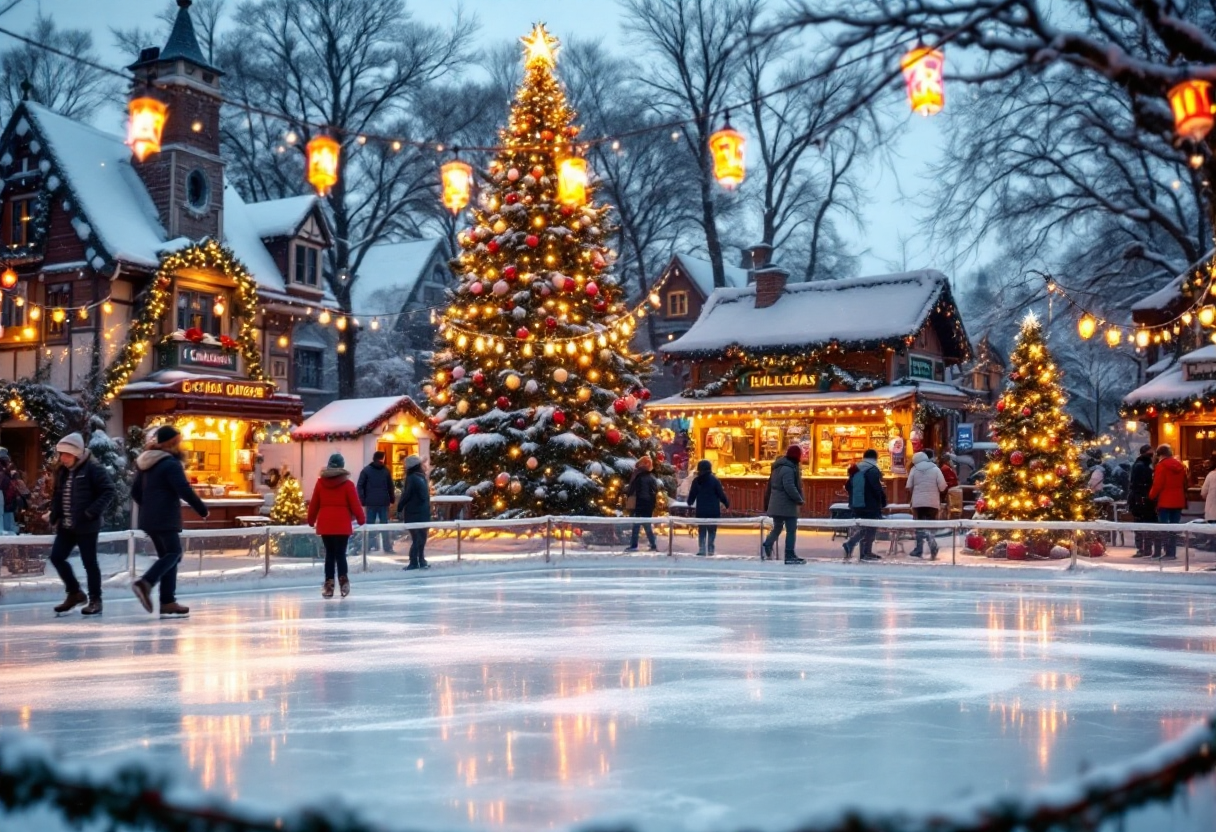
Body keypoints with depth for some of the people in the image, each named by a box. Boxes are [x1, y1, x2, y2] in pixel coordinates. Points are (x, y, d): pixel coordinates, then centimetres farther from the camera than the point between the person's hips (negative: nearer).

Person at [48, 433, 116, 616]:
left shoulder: (93, 469, -11)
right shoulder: (62, 471, 11)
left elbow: (108, 492, -14)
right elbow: (57, 495, 20)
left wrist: (92, 513, -20)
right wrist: (55, 517, 8)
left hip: (86, 526, -7)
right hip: (66, 526, 7)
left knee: (89, 562, -1)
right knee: (56, 557, 6)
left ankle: (95, 600, 9)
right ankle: (75, 593, 22)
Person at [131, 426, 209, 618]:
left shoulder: (145, 463, 15)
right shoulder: (171, 463, -11)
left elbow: (135, 491, 20)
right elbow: (184, 491, -18)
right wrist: (202, 509, -8)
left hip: (149, 519, 9)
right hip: (166, 519, -9)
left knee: (167, 555, 11)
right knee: (173, 553, -7)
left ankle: (168, 602, 7)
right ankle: (146, 583, -28)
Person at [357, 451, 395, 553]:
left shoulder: (366, 470, 5)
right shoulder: (386, 470, 7)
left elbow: (360, 487, -1)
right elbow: (390, 487, 5)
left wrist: (362, 502, -1)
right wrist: (391, 500, 12)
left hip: (370, 502, -1)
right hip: (384, 502, 1)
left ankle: (371, 546, -1)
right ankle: (387, 547, 4)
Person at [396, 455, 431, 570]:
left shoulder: (411, 478, -13)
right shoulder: (422, 477, 10)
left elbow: (406, 495, -15)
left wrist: (399, 508, -5)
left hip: (414, 513, -7)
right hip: (424, 512, 7)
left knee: (416, 537, -4)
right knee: (421, 537, 12)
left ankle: (414, 562, -2)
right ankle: (421, 561, 15)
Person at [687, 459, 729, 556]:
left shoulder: (696, 481, 0)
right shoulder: (715, 480, -7)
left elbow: (692, 495, 7)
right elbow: (721, 495, -5)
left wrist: (690, 503, 28)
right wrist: (727, 504, 11)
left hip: (700, 511, 2)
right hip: (713, 511, -2)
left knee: (701, 531, 11)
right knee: (712, 531, 8)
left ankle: (701, 549, 0)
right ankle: (710, 550, 3)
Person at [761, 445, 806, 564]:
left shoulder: (778, 467, 15)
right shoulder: (789, 469, -16)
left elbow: (770, 486, 20)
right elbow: (790, 487, -25)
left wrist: (767, 502, 25)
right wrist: (800, 500, -15)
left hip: (776, 504, 9)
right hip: (787, 505, -9)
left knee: (777, 528, 19)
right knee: (791, 530, -4)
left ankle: (767, 547, 8)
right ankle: (790, 555, -5)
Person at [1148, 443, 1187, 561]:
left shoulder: (1161, 466, -10)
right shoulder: (1181, 466, 11)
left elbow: (1157, 485, -13)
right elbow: (1184, 484, 16)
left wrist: (1151, 496, 0)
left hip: (1165, 502, -6)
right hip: (1178, 501, 6)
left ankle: (1169, 553, -7)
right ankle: (1172, 552, 9)